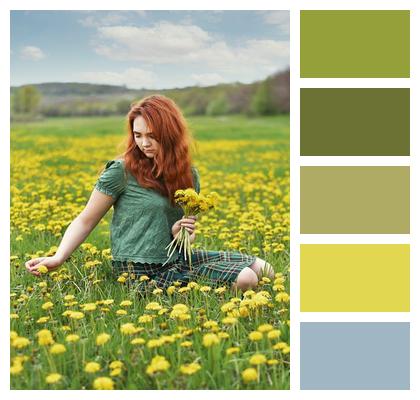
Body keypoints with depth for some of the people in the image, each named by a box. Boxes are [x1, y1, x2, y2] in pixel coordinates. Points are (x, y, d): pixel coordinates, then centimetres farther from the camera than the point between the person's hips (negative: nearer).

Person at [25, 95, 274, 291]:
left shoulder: (188, 175, 9)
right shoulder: (122, 171, -8)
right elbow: (86, 221, -2)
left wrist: (181, 232, -8)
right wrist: (58, 258, -16)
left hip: (176, 258, 6)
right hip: (143, 270, -6)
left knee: (262, 268, -6)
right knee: (242, 279, -22)